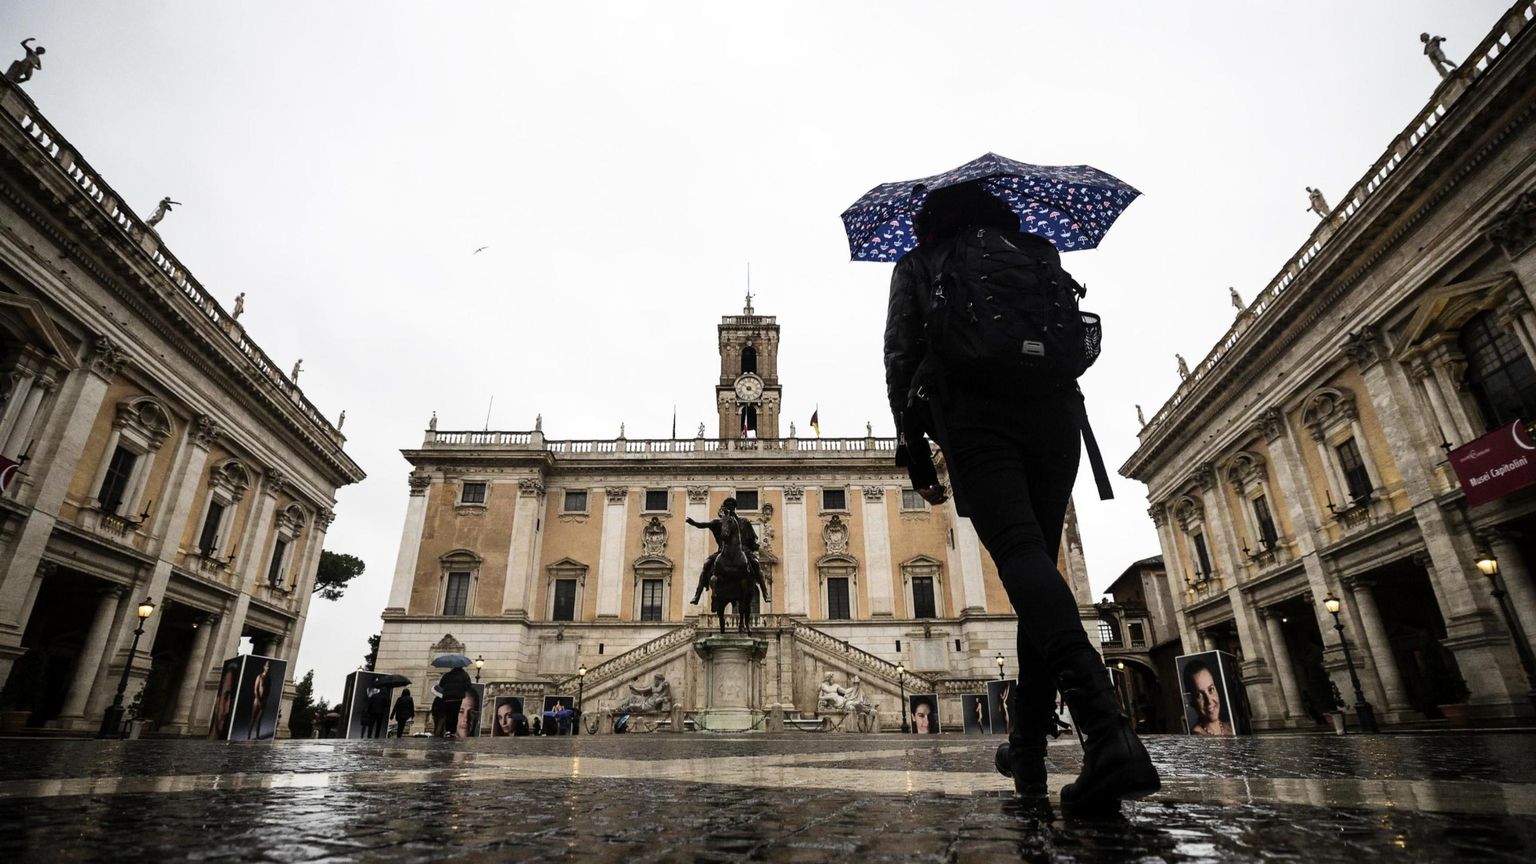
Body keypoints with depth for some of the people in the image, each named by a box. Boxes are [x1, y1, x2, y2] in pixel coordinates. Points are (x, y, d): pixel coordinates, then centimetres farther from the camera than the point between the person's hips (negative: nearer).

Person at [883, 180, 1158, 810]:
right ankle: (1027, 747, 7)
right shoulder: (1040, 251, 29)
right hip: (1055, 410, 4)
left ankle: (1105, 724, -37)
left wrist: (912, 445, 7)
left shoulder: (917, 265, 21)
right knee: (1038, 558, 6)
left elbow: (900, 355, 9)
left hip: (972, 410, -3)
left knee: (1019, 552, -17)